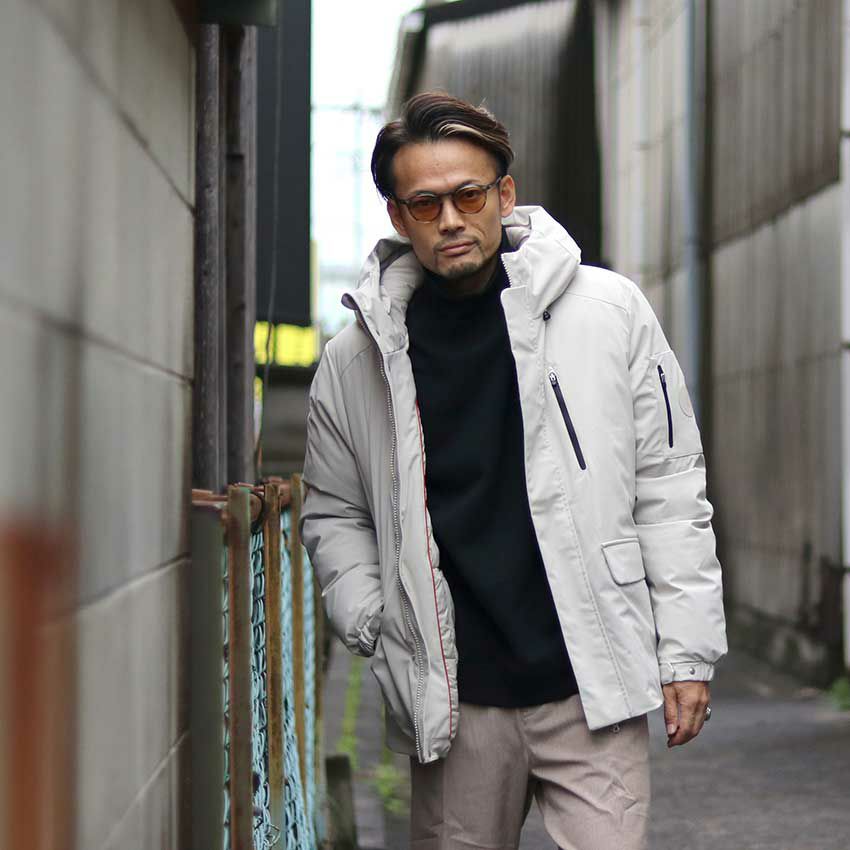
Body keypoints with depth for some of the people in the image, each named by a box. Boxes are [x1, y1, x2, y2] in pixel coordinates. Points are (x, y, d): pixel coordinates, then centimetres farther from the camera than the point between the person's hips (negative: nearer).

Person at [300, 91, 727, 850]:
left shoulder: (608, 311, 1)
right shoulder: (356, 358, 5)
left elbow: (669, 488, 3)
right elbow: (333, 513, 17)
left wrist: (687, 650, 0)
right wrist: (373, 626, 1)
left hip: (593, 687, -1)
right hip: (453, 701, 2)